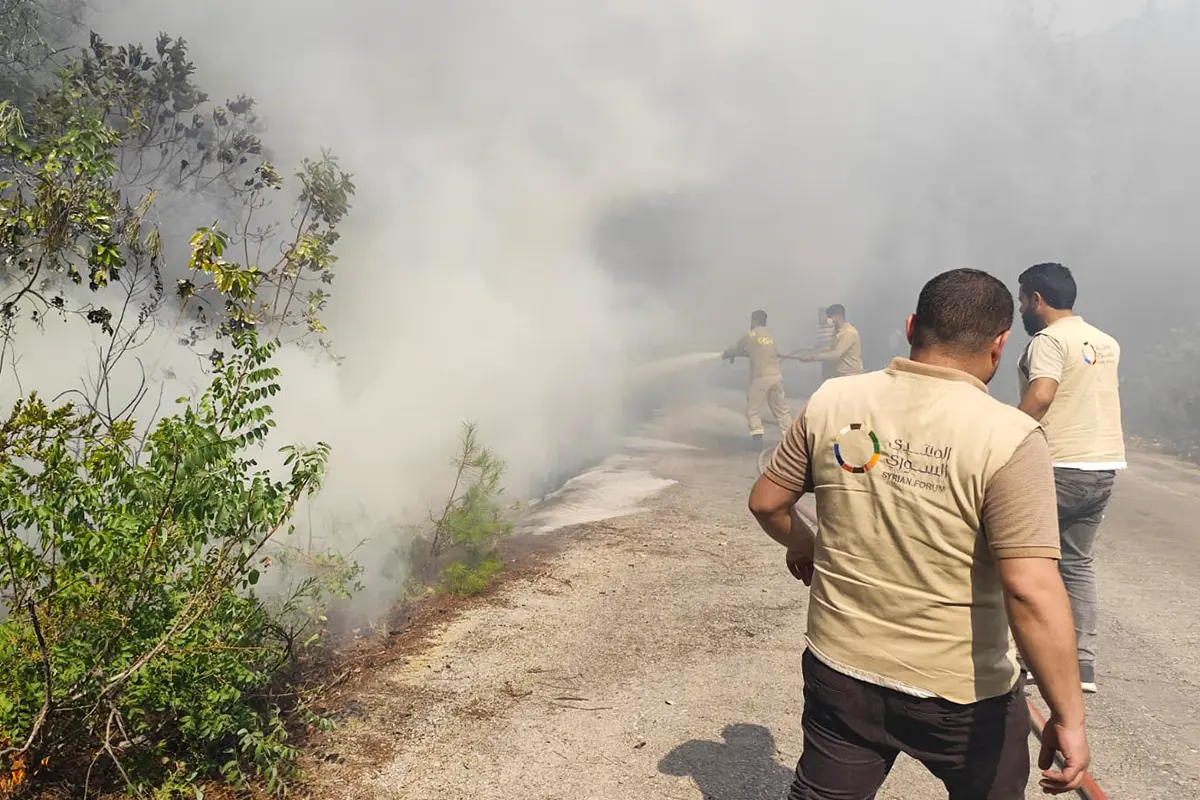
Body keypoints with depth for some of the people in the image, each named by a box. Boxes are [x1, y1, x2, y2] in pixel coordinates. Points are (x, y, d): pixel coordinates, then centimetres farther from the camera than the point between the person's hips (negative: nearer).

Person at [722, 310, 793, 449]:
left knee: (753, 410, 5)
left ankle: (757, 439, -8)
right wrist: (736, 354, 34)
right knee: (781, 409, 13)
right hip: (776, 376, 5)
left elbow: (735, 349, 14)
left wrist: (726, 355, 36)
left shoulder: (750, 335, 1)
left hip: (760, 377, -5)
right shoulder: (770, 335, 17)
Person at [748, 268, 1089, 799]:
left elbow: (766, 501, 4)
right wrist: (1068, 716, -14)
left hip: (840, 670, 3)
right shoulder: (1007, 437, -21)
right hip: (961, 694, -2)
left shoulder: (831, 403, -8)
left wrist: (802, 544, 24)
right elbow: (1033, 592, -25)